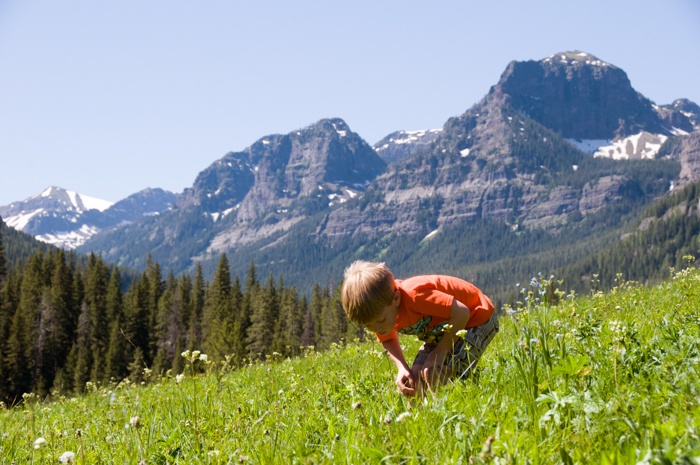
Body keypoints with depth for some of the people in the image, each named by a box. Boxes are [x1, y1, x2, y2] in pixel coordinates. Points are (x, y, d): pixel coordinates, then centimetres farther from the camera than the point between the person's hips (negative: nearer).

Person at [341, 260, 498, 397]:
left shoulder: (414, 295, -39)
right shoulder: (379, 309, -15)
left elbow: (461, 313, -35)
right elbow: (388, 341, 5)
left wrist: (438, 354, -27)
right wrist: (402, 368, -15)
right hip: (442, 328, 8)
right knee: (415, 376, -6)